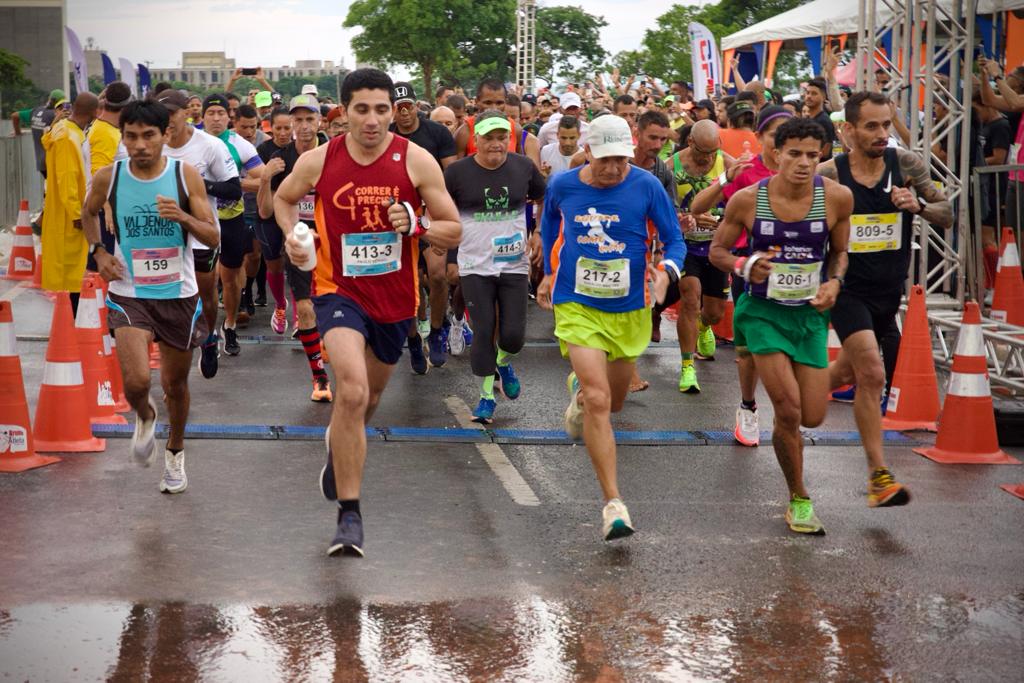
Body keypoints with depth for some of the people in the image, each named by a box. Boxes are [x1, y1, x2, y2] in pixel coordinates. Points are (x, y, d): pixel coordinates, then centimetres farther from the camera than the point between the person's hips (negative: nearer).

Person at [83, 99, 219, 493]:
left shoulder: (186, 175, -7)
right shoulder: (109, 178, -5)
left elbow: (213, 238, -6)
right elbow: (89, 213, 17)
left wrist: (182, 216, -25)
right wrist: (98, 252, 1)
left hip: (179, 295, 1)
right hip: (129, 294, -1)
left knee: (175, 384, 13)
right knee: (136, 380, -19)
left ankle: (175, 452, 40)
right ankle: (145, 417, 18)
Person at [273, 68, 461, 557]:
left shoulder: (416, 161, -8)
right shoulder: (318, 161, -7)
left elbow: (454, 231, -4)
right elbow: (283, 198, 15)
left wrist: (416, 224, -23)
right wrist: (292, 235, -4)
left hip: (395, 297, 3)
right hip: (339, 290, -2)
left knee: (369, 395, 22)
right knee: (352, 390, -25)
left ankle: (339, 445, 58)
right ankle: (349, 514, -18)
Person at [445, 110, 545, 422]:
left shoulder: (523, 167, 1)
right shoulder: (458, 172, -6)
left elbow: (546, 201, 17)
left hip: (514, 265, 2)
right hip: (475, 267, -2)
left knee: (514, 334, -2)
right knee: (483, 333, -3)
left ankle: (503, 363, 34)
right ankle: (486, 397, 13)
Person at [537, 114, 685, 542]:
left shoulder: (646, 187, -10)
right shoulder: (562, 186, -5)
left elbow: (674, 240, -4)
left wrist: (667, 272, -25)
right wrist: (550, 272, 24)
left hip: (629, 310, 2)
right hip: (577, 306, -2)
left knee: (613, 400, 20)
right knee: (598, 400, -17)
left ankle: (579, 389, 58)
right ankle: (613, 503, -14)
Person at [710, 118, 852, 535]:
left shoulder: (836, 198, -8)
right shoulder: (747, 200, -13)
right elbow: (717, 250, 0)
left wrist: (834, 281, -10)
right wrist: (744, 266, -20)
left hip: (810, 313, 3)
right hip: (763, 311, -3)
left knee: (813, 417, 2)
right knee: (788, 412, -13)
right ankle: (799, 500, 9)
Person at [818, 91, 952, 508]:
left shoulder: (907, 165, -4)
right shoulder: (828, 176, -11)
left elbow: (947, 217, -2)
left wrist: (918, 205, -22)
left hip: (888, 292, 4)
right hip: (847, 289, -4)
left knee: (847, 371, 20)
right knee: (873, 375, -18)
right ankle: (879, 477, -13)